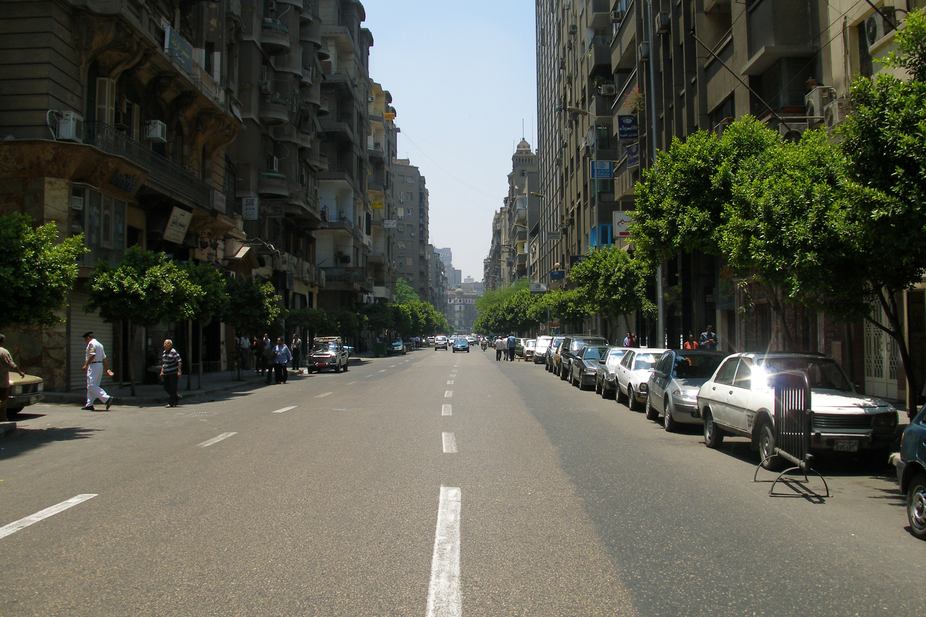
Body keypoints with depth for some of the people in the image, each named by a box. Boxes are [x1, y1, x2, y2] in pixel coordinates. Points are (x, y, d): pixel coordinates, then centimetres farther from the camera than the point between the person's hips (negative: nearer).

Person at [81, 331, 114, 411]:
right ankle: (89, 404, 12)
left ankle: (107, 398, -24)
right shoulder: (99, 344, 22)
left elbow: (92, 355, -22)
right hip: (100, 365, 10)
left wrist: (86, 365, -22)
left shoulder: (91, 343, -7)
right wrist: (106, 369, 21)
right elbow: (105, 358, 21)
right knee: (91, 386, 12)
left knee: (91, 386, -13)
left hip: (93, 366, -10)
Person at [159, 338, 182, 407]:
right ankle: (176, 398, 25)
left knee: (173, 388, -5)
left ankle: (171, 402, -1)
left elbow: (179, 362, -13)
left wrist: (179, 371, -18)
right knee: (166, 387, 8)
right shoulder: (163, 352, 12)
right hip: (166, 373, 8)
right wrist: (162, 372, 17)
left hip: (173, 373, -8)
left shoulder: (173, 352, -11)